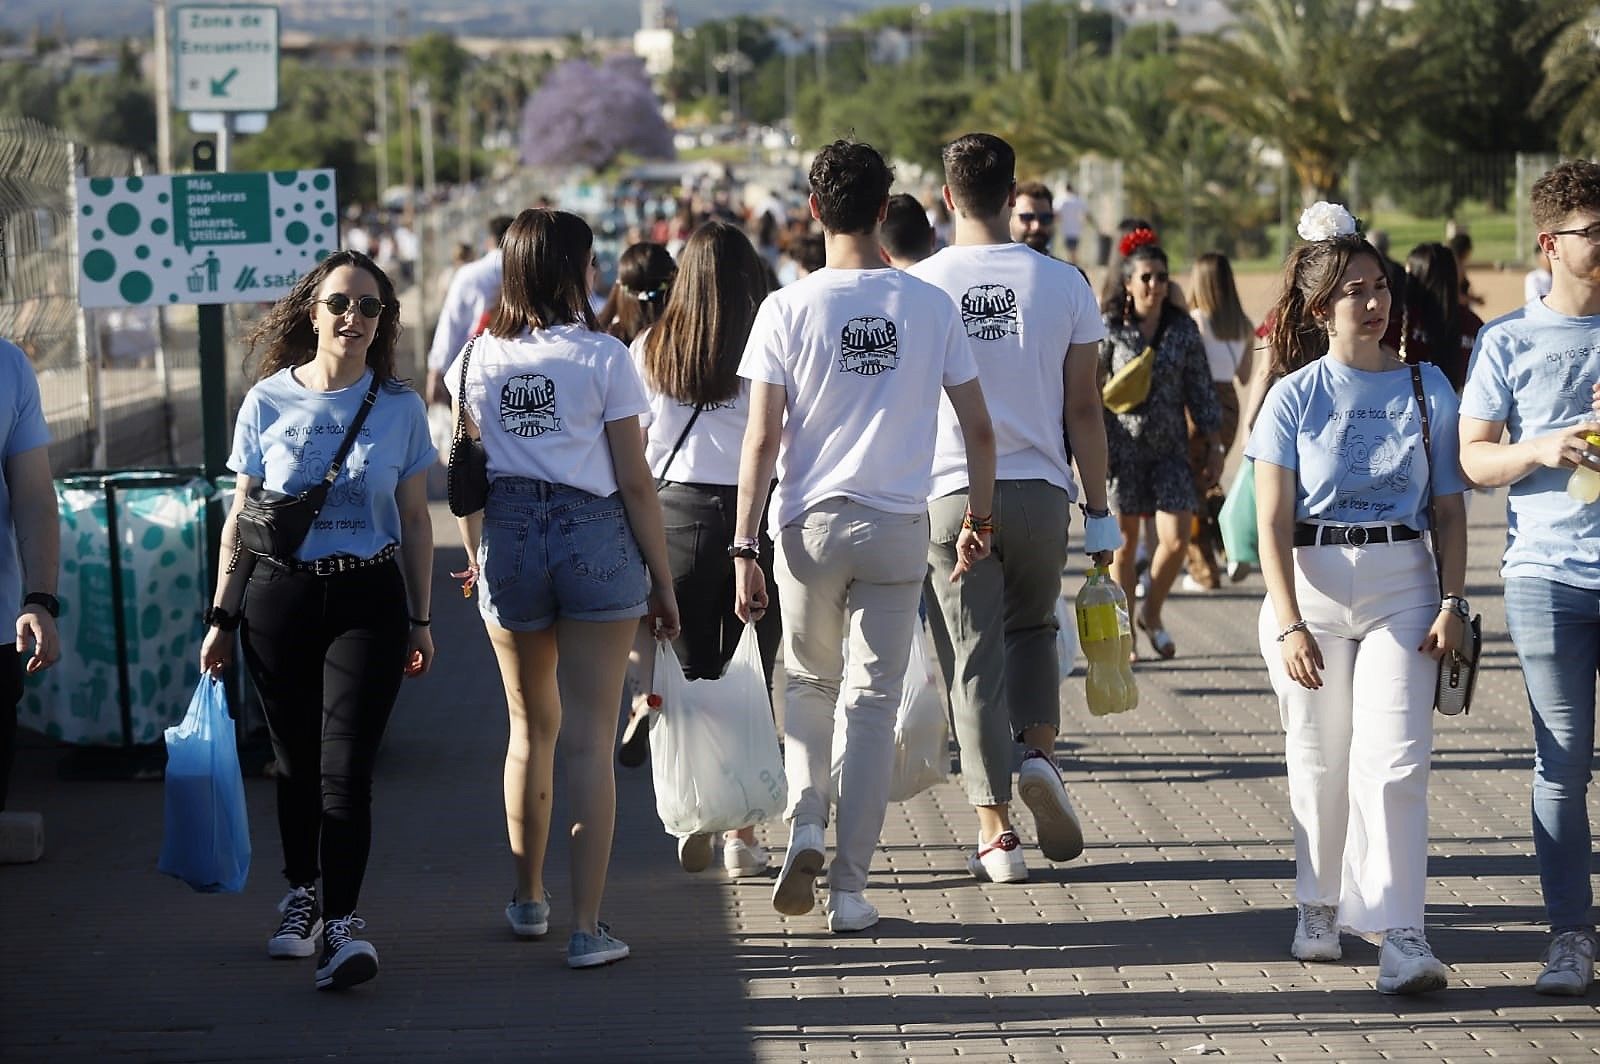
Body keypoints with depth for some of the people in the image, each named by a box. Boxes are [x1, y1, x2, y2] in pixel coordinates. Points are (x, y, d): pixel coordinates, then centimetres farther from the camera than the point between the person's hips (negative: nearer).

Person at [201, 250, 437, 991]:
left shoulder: (400, 409, 1)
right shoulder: (267, 403, 0)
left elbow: (415, 521, 8)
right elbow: (240, 519, 6)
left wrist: (420, 621, 8)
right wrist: (222, 616, 5)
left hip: (369, 599, -1)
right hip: (280, 593, 1)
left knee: (345, 767, -9)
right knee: (296, 762, 10)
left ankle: (341, 923, -8)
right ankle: (301, 895, 28)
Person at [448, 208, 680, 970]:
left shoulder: (480, 358, 2)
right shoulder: (603, 358, -9)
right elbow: (634, 481, -7)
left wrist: (477, 561, 19)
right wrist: (663, 584, 0)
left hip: (509, 538, 4)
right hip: (595, 537, -3)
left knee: (531, 727, 21)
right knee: (589, 740, 0)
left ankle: (529, 899, 32)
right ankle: (587, 927, -1)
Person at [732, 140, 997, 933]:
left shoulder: (788, 308, -6)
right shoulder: (931, 307, -1)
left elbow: (762, 438, -8)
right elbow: (979, 428, 3)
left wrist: (745, 548, -5)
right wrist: (981, 519, 16)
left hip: (810, 524, 0)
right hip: (898, 527, 1)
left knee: (809, 682, 20)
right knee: (874, 703, 6)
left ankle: (805, 823, -2)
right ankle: (849, 888, 6)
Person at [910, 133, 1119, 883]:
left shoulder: (918, 288, -4)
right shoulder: (1062, 284, -1)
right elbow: (1083, 408, 2)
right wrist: (1099, 515, 9)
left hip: (950, 495, -1)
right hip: (1040, 490, 1)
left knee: (974, 660, 4)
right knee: (1033, 626, 25)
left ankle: (996, 834, 1)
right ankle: (1039, 752, 1)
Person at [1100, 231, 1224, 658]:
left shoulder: (1183, 329, 4)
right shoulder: (1109, 329, -4)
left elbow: (1201, 392, 8)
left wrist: (1214, 448, 6)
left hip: (1170, 449, 2)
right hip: (1123, 446, -2)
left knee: (1176, 540, -6)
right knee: (1124, 544, 5)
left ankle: (1151, 614, 19)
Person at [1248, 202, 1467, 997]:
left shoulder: (1427, 388, 5)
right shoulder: (1295, 396, -1)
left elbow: (1449, 510, 8)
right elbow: (1272, 523, -4)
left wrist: (1452, 602, -2)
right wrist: (1289, 624, -11)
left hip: (1400, 587, 0)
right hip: (1311, 584, 0)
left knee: (1394, 759, -10)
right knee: (1319, 758, 7)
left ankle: (1400, 935, -12)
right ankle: (1319, 908, 25)